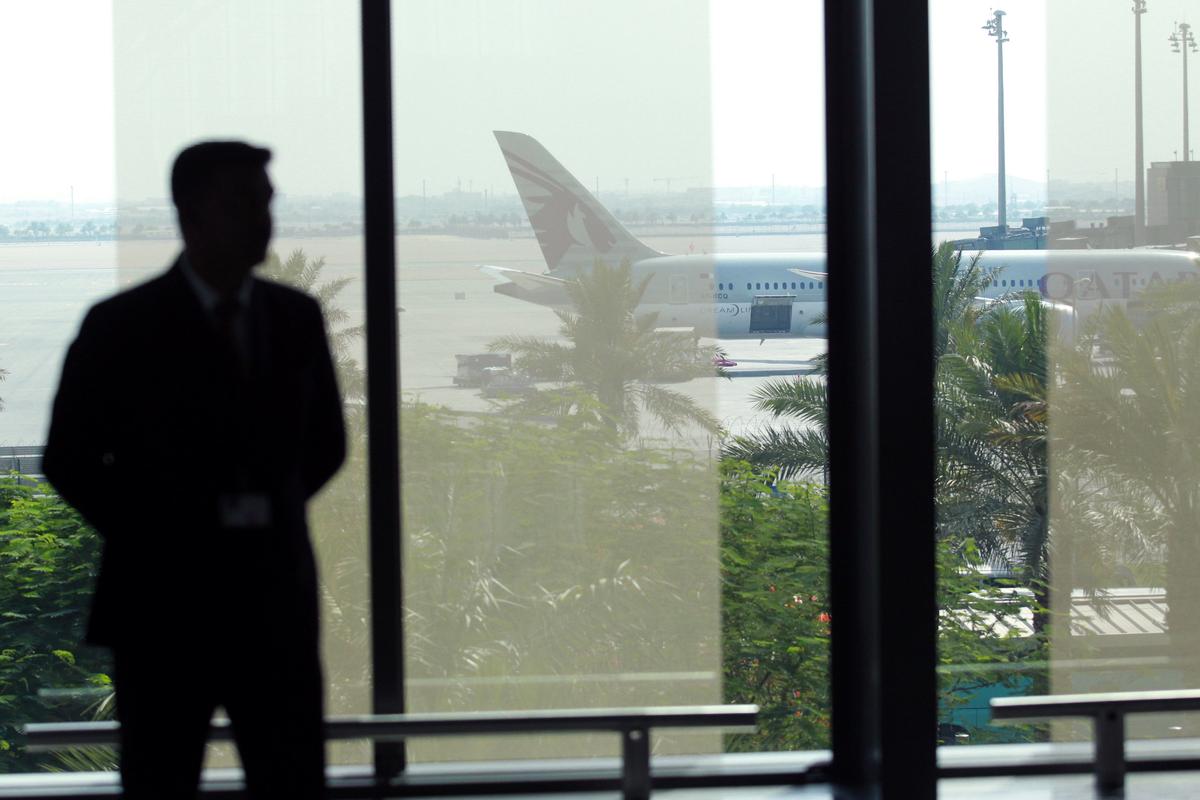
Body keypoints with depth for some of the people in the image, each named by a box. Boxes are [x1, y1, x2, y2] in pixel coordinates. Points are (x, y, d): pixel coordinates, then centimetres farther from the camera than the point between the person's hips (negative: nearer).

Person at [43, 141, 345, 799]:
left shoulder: (296, 318, 5)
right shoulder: (122, 326, -7)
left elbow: (325, 443, 18)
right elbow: (70, 461, 0)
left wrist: (268, 515, 9)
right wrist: (149, 539, 1)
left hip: (275, 601, 3)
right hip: (164, 602, -3)